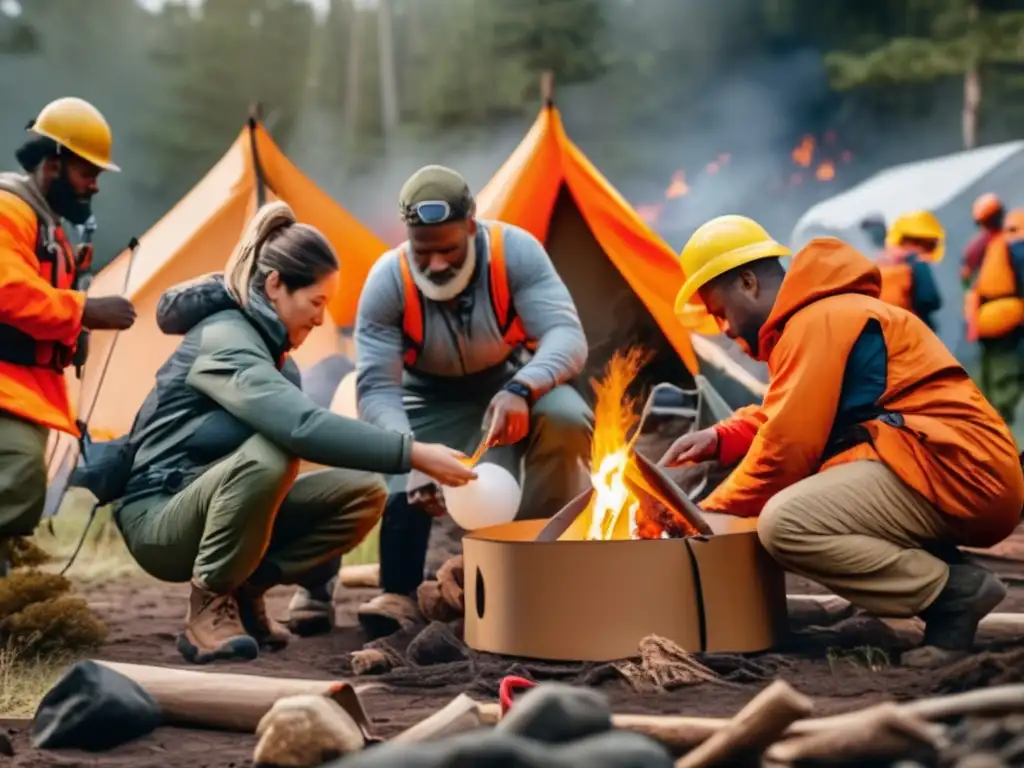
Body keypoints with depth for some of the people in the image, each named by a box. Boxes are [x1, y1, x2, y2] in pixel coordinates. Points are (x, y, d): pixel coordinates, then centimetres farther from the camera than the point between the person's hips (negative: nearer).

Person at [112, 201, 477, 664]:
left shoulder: (263, 339, 7)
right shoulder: (224, 340, -23)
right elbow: (303, 427, -39)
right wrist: (414, 454, -41)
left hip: (217, 508, 9)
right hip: (159, 522, -9)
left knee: (363, 493, -7)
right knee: (268, 453, -37)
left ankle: (242, 591, 3)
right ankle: (208, 607, -20)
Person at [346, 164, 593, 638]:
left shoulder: (515, 251, -29)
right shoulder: (387, 281, -26)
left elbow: (566, 335, -35)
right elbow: (377, 389, -27)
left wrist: (521, 390, -56)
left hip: (512, 381, 0)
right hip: (433, 398, 1)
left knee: (566, 418, -31)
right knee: (404, 490, -24)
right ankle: (398, 597, 1)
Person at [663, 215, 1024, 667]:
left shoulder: (818, 321, -11)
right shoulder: (817, 318, 21)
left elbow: (790, 446, -15)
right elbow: (790, 420, 27)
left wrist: (711, 514, -4)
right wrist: (720, 439, 10)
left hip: (958, 471, -11)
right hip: (962, 470, 11)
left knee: (784, 523, -23)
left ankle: (953, 590, -13)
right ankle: (934, 568, 6)